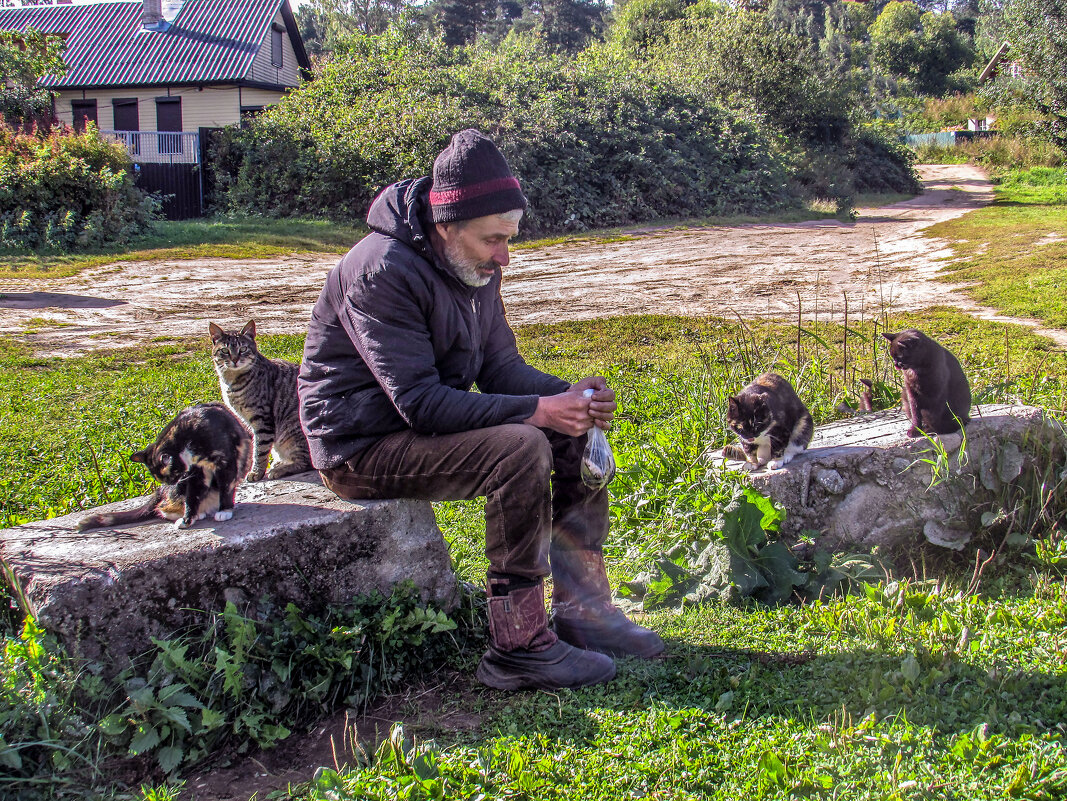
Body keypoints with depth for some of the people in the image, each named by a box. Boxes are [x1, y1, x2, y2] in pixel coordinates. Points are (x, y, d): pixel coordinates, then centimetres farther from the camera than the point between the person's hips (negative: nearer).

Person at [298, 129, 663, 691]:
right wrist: (535, 410, -31)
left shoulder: (473, 266, 4)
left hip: (430, 421, 9)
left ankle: (582, 609, 5)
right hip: (361, 445, -9)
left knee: (578, 431, 0)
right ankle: (520, 648, -21)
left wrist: (567, 394, -12)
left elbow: (500, 366, 8)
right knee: (520, 449, -29)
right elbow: (420, 403, -29)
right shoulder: (383, 272, -24)